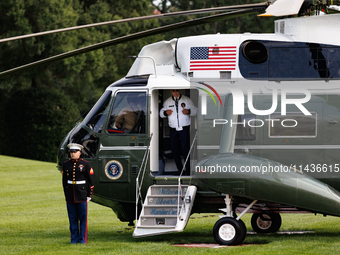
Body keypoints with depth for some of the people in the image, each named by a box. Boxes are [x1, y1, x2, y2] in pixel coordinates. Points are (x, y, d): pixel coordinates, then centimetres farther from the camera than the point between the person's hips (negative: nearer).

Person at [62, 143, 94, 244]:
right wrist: (66, 195, 10)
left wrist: (89, 195, -3)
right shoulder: (66, 164, 7)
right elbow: (64, 180, 13)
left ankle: (83, 239, 5)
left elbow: (91, 181, 0)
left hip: (82, 195, -3)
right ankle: (74, 238, 11)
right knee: (72, 218, 5)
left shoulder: (86, 164, -3)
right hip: (70, 196, 3)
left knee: (83, 217, 0)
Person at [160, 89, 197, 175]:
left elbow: (195, 110, 6)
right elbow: (161, 113, 14)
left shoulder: (187, 100, 4)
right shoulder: (167, 102, 10)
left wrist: (188, 111, -16)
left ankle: (188, 170, -1)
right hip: (173, 129, 3)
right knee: (174, 149, 3)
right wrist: (165, 113, -10)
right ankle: (179, 169, 14)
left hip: (184, 129, -3)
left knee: (185, 148, -8)